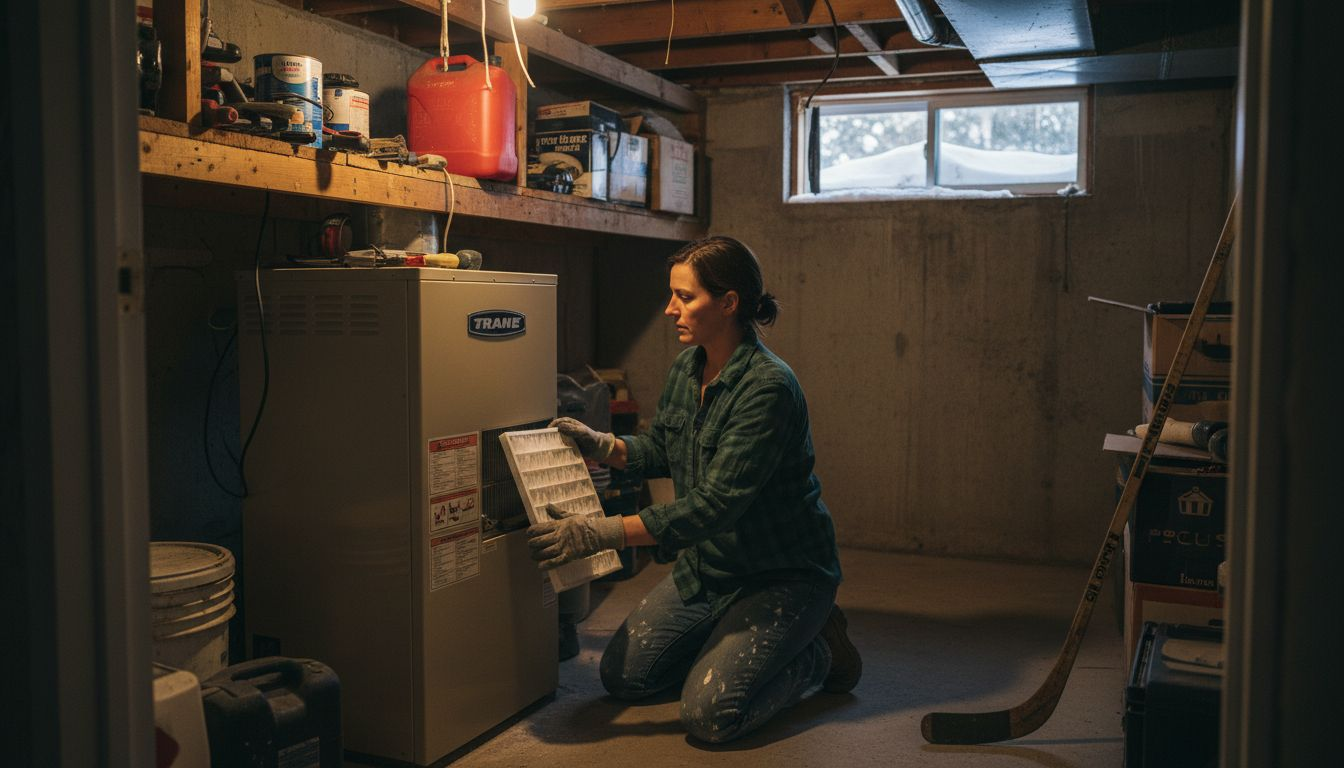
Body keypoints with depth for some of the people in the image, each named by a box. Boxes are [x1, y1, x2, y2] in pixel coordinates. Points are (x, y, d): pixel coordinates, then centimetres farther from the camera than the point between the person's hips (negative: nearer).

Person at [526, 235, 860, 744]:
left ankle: (816, 654, 7)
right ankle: (730, 639, 24)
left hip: (781, 576, -8)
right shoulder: (686, 369, -1)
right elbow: (658, 451, 16)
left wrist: (605, 533, -35)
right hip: (704, 568, 8)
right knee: (620, 676, 7)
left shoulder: (768, 388, -27)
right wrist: (601, 445, -3)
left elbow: (716, 504, -32)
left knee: (709, 715, -17)